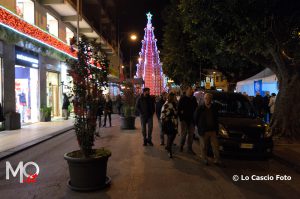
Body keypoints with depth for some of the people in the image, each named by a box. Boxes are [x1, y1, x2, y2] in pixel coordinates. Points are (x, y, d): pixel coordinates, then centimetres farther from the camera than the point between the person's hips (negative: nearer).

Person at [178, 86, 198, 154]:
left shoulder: (193, 99, 8)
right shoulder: (182, 99, -4)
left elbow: (196, 108, 13)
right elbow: (179, 109, -4)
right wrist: (181, 117, -9)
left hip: (191, 119, 4)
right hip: (184, 119, -4)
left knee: (191, 134, 7)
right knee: (184, 133, 0)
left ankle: (189, 148, 15)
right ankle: (181, 145, 22)